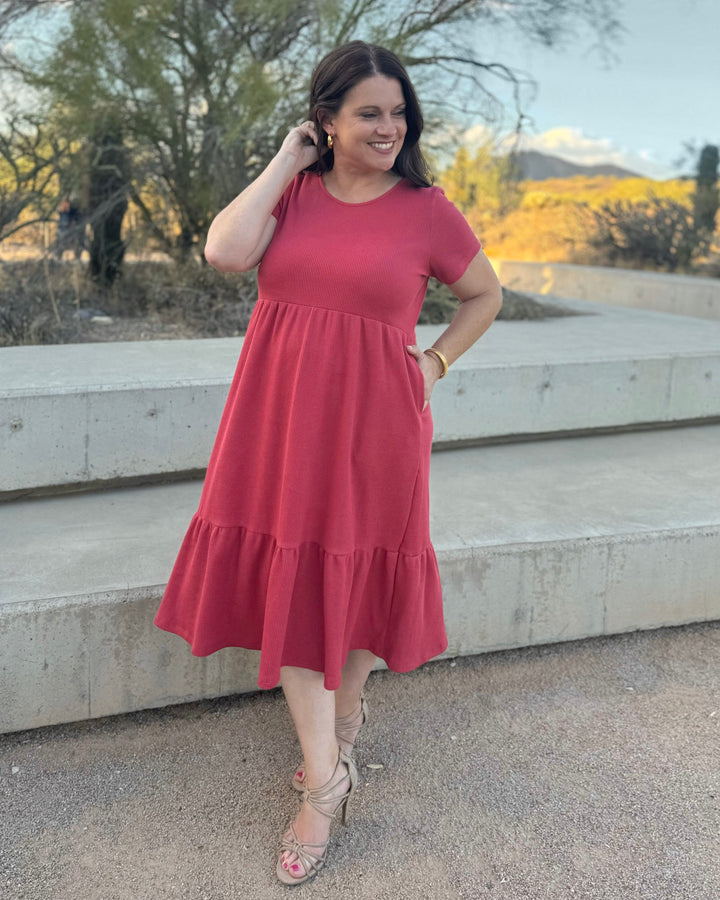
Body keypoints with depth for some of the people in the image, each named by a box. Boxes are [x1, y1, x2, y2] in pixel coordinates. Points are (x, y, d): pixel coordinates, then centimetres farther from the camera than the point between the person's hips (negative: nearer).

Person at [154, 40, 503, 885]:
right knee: (290, 582, 4)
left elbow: (485, 294, 13)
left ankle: (345, 712, 39)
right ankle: (325, 780, 20)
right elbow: (224, 251, -12)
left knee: (358, 578, 10)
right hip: (282, 420, 3)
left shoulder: (427, 209, 0)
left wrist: (434, 362, 2)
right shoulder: (290, 191, 6)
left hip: (372, 423, -2)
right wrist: (286, 162, -5)